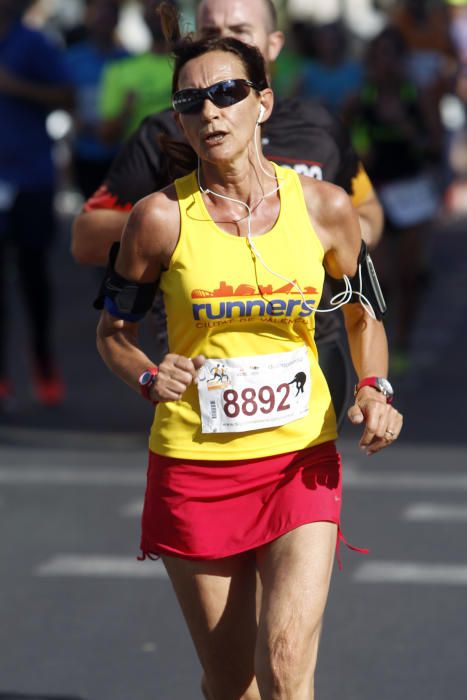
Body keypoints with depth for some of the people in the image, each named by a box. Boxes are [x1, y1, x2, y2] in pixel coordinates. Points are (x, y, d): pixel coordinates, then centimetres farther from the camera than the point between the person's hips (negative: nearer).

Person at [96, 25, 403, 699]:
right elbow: (113, 331, 8)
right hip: (194, 464, 0)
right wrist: (149, 377, -13)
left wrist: (374, 389, -3)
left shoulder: (326, 207, -1)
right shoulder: (162, 216, -5)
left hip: (301, 462, 0)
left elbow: (364, 312, 15)